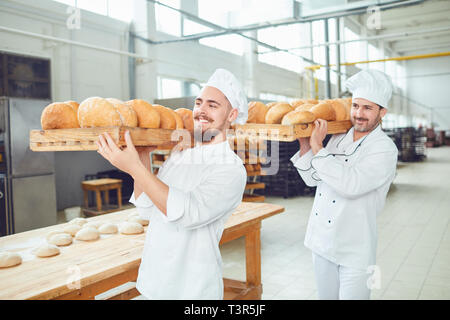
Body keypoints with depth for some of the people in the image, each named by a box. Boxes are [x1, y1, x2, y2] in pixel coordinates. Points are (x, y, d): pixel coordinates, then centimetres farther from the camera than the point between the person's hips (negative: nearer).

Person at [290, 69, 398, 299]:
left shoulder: (384, 149, -14)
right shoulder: (339, 139, 5)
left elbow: (351, 185, -29)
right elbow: (312, 179, 8)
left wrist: (318, 148, -24)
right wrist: (305, 144, -4)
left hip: (354, 250, -6)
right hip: (322, 241, 6)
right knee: (325, 296, 20)